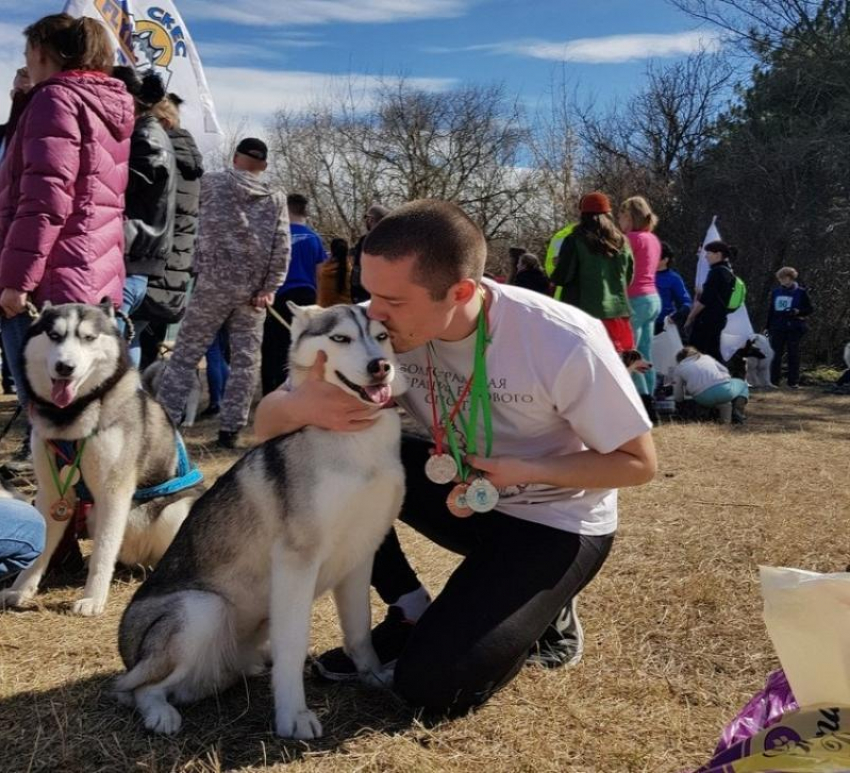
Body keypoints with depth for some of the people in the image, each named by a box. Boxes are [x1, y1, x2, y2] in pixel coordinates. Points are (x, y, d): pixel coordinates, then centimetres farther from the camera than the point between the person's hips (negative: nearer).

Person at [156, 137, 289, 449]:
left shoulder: (212, 183, 2)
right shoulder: (276, 198, 6)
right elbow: (282, 247, -1)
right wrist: (270, 287, -2)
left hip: (216, 281, -2)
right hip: (254, 289, 2)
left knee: (186, 353, 2)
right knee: (245, 359, 7)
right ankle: (231, 428, 5)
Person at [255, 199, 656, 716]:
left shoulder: (565, 343, -30)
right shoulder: (384, 328, -18)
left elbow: (639, 464, -15)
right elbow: (266, 422, -14)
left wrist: (523, 471, -29)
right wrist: (302, 407, -38)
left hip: (558, 523, -5)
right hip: (463, 490, 5)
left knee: (432, 685, -18)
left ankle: (546, 612, 11)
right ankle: (411, 615, 0)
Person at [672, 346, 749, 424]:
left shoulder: (678, 369, 21)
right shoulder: (707, 357, 27)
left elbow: (678, 398, 20)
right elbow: (725, 371, 28)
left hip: (704, 399, 0)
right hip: (725, 389, 0)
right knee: (742, 384, 33)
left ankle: (721, 407, 3)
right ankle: (737, 410, 4)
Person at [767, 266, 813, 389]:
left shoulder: (801, 292, -1)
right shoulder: (776, 292, 11)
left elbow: (809, 309, 1)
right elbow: (770, 311, 16)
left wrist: (798, 311, -17)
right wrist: (768, 327, 12)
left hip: (794, 328, -3)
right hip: (777, 328, 4)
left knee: (793, 355, 0)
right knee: (776, 354, 3)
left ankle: (793, 382, 3)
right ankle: (774, 381, 7)